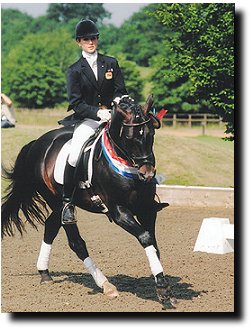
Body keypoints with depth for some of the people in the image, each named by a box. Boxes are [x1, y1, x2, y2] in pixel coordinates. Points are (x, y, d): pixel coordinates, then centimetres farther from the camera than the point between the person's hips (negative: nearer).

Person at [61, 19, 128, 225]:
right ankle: (68, 203, -13)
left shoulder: (111, 63, 11)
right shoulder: (75, 70, 4)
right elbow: (76, 103, -4)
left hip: (111, 114, 2)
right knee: (74, 156, -24)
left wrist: (119, 99, -13)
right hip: (86, 120, -2)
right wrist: (97, 112, -20)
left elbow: (121, 90, 12)